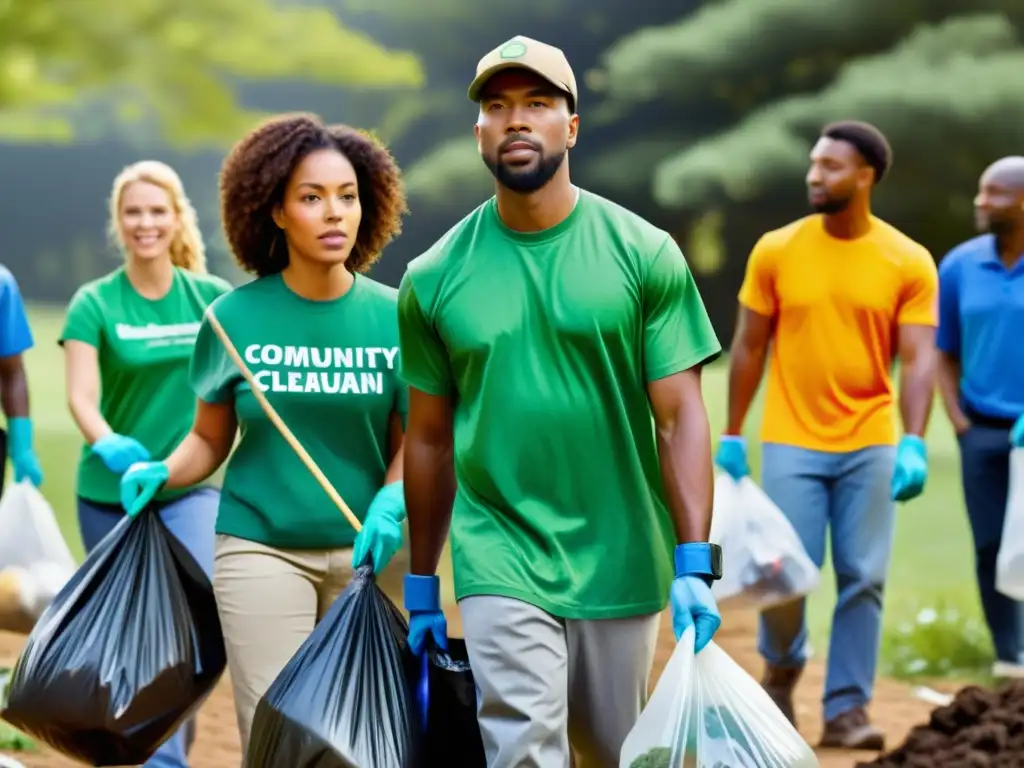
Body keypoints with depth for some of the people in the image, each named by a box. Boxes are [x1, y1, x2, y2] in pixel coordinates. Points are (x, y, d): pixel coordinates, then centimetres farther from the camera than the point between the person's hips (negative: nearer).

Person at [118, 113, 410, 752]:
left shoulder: (392, 317, -1)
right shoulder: (236, 316, -3)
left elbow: (409, 440, 3)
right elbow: (210, 438, 5)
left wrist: (390, 503, -16)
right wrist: (161, 474, -14)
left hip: (366, 549, 2)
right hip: (261, 548, -1)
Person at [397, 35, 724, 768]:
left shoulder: (644, 255, -2)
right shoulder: (434, 278, 1)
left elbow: (680, 417, -4)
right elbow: (429, 440, 9)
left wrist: (695, 567, -11)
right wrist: (421, 589, 12)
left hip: (621, 565, 1)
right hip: (501, 565, 0)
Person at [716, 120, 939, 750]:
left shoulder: (909, 263, -2)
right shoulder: (776, 251, 1)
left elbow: (918, 359, -6)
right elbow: (749, 348, 7)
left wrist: (915, 443, -18)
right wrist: (732, 436, 6)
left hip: (870, 447, 0)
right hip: (792, 444, 0)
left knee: (863, 579, 0)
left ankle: (847, 709, 9)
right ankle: (782, 667, 26)